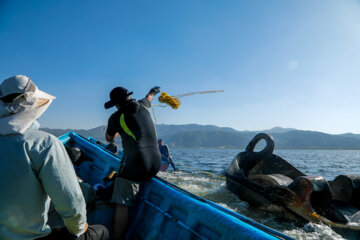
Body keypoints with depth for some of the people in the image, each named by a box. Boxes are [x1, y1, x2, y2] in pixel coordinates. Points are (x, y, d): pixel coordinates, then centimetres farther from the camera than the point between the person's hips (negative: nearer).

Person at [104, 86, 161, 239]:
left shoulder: (116, 117, 3)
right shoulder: (142, 106, 14)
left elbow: (109, 139, 22)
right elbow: (149, 98, 41)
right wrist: (153, 92, 63)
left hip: (135, 162, -7)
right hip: (156, 163, 7)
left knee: (122, 205, -2)